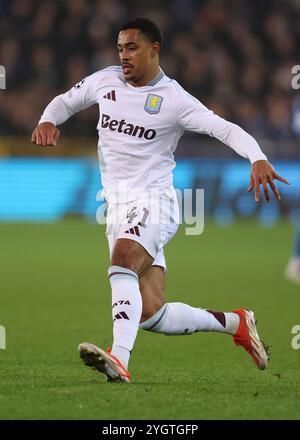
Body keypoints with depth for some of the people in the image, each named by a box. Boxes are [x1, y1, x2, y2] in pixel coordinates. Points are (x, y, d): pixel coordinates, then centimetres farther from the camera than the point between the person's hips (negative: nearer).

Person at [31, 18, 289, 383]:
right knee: (151, 315, 0)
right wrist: (48, 121, 2)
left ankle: (120, 359, -48)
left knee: (122, 259, -36)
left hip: (153, 202, -6)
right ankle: (233, 322, 21)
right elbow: (65, 101, 25)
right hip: (117, 207, 6)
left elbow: (227, 130, -13)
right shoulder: (104, 81, 9)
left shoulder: (174, 99, -6)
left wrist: (258, 160, -31)